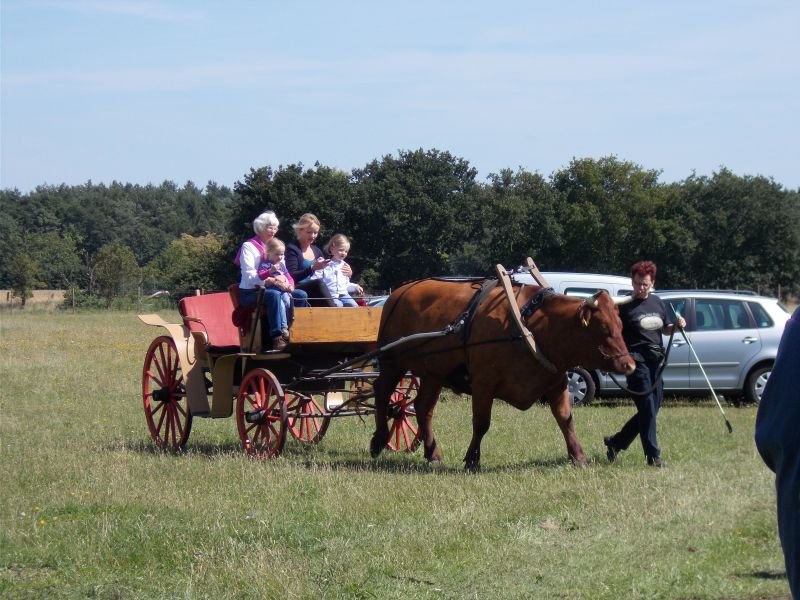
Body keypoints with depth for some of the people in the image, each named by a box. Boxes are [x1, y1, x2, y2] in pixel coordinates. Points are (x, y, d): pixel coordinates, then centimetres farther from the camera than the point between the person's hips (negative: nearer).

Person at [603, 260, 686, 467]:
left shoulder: (657, 303, 14)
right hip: (637, 360, -7)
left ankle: (615, 442, 24)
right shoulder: (624, 306, -5)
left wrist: (676, 326, 4)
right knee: (647, 408, -7)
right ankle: (653, 456, -2)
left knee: (651, 409, 10)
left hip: (656, 360, 7)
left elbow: (665, 329, 24)